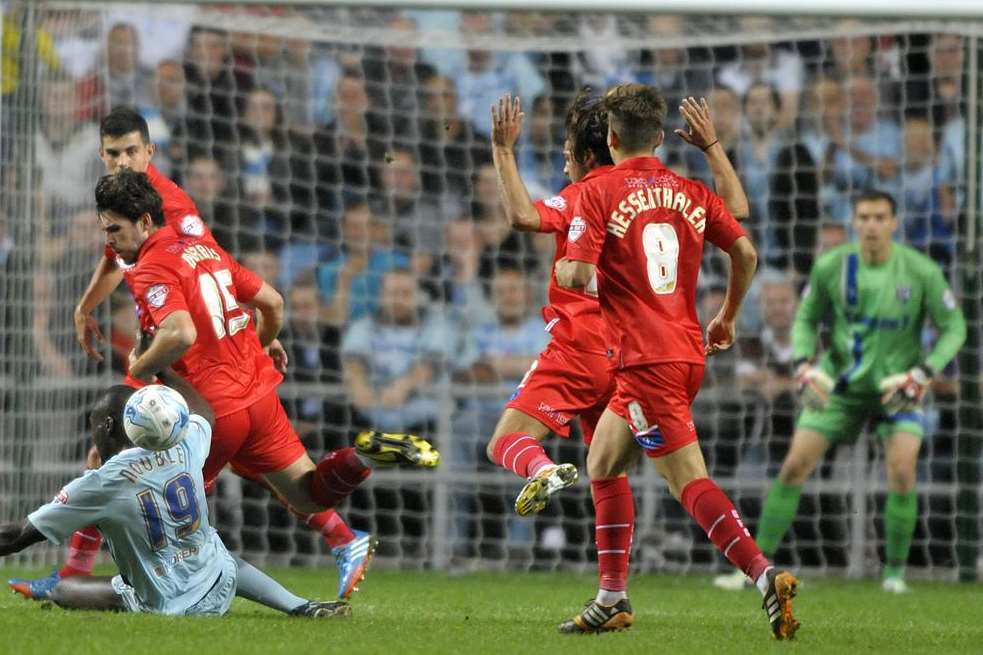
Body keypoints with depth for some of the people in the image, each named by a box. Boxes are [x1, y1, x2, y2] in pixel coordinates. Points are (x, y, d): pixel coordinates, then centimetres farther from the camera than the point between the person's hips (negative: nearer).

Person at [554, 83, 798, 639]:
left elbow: (575, 275, -14)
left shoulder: (599, 194, -5)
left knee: (690, 480, -13)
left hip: (645, 360, -7)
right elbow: (746, 254, 6)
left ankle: (765, 574, -29)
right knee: (603, 466, 21)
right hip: (689, 353, 7)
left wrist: (564, 269, 11)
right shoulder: (691, 193, 10)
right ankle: (612, 602, 23)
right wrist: (728, 318, 20)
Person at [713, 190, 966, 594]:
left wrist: (922, 375, -18)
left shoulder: (921, 272, -16)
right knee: (794, 467, -6)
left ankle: (895, 571, -3)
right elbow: (806, 319, 4)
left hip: (897, 388, -2)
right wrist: (805, 367, -12)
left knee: (902, 471, -20)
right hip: (840, 386, 2)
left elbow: (954, 328, -6)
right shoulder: (830, 267, -11)